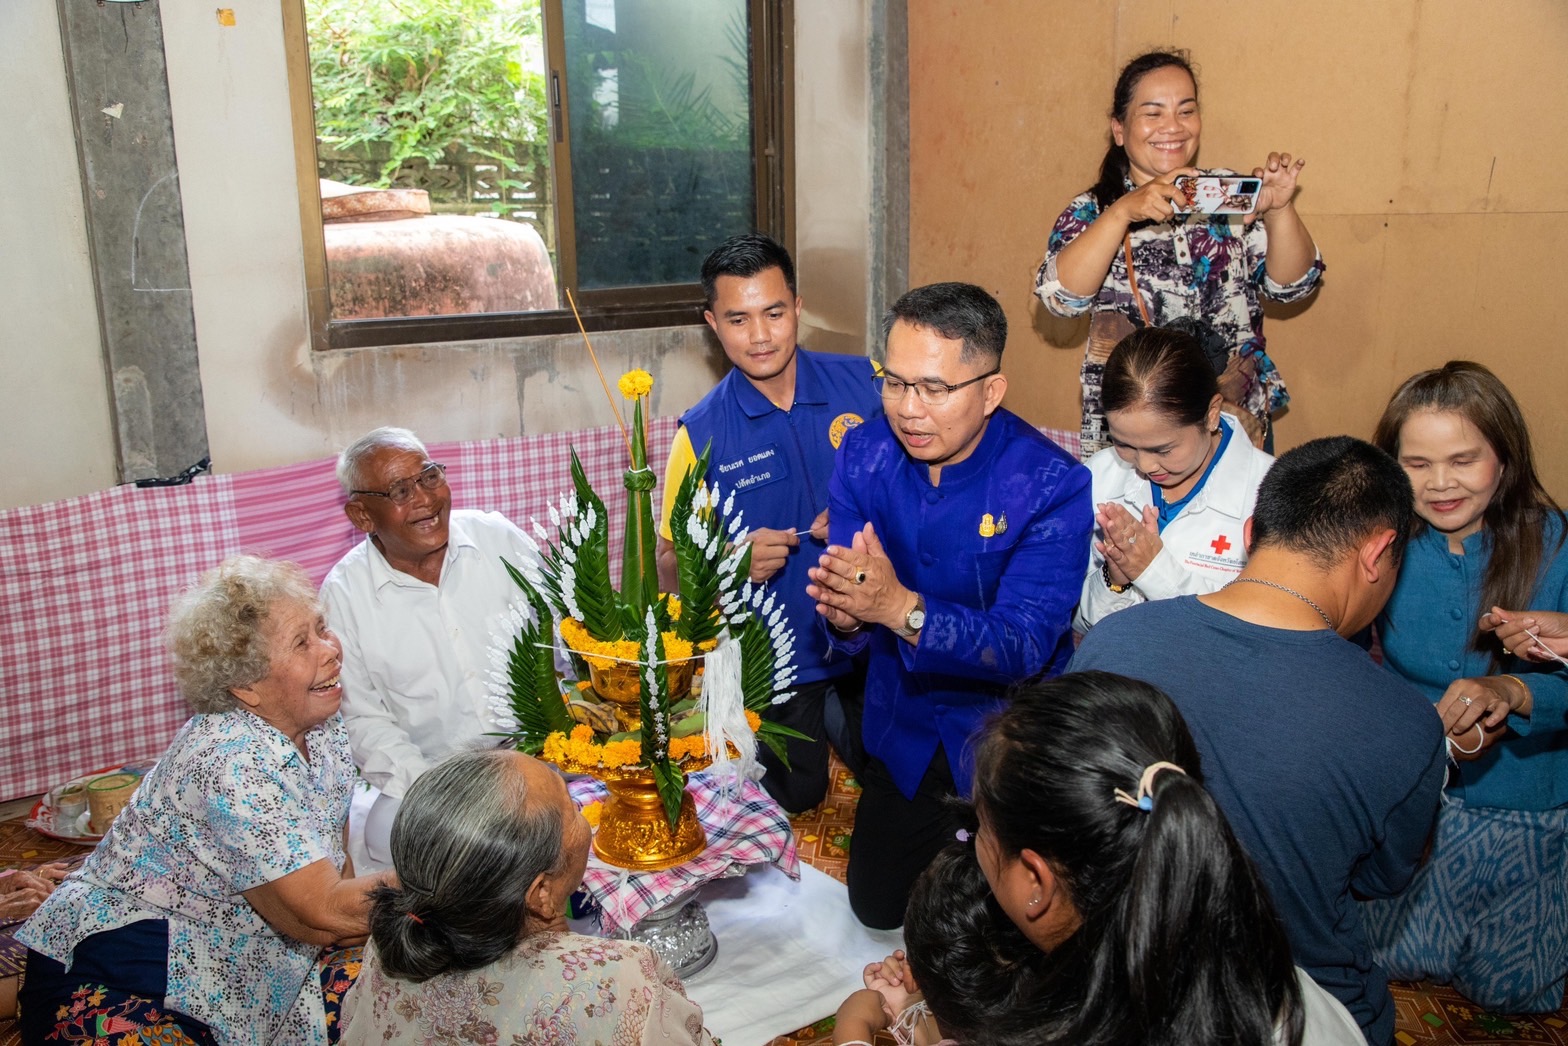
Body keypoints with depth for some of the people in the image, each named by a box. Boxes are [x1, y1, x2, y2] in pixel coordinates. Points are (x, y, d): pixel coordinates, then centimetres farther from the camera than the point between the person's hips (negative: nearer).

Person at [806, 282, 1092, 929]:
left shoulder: (1053, 485, -27)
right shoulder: (865, 453, -14)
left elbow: (1025, 646, -31)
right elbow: (853, 618, -14)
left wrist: (901, 608, -46)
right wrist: (847, 613, -40)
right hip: (904, 726, 4)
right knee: (878, 905, 21)